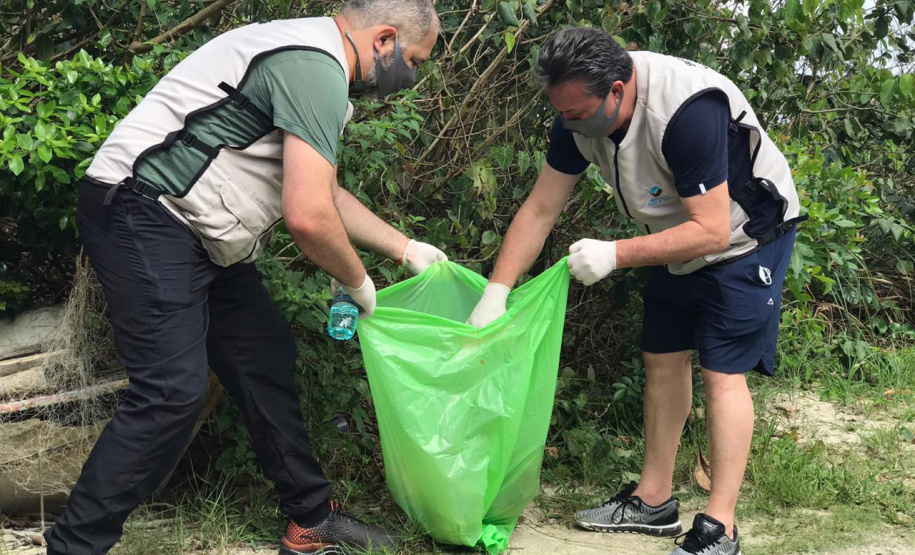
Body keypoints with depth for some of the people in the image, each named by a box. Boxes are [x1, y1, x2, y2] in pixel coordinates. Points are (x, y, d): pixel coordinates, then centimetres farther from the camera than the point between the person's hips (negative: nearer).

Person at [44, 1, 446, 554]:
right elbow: (308, 216, -26)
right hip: (146, 219, -11)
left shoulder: (308, 58, 16)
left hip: (199, 236, 11)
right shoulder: (316, 70, -18)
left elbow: (321, 192, 26)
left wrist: (407, 249, 27)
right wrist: (358, 283, -7)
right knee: (172, 393, -15)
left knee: (267, 357, 11)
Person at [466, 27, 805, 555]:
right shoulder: (580, 114, -14)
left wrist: (615, 254, -36)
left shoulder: (688, 110, -38)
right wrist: (495, 293, -15)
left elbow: (711, 232, -34)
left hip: (746, 234, -7)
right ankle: (654, 501, 21)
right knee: (663, 359, 10)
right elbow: (539, 210, -9)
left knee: (724, 373, -11)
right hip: (678, 236, 8)